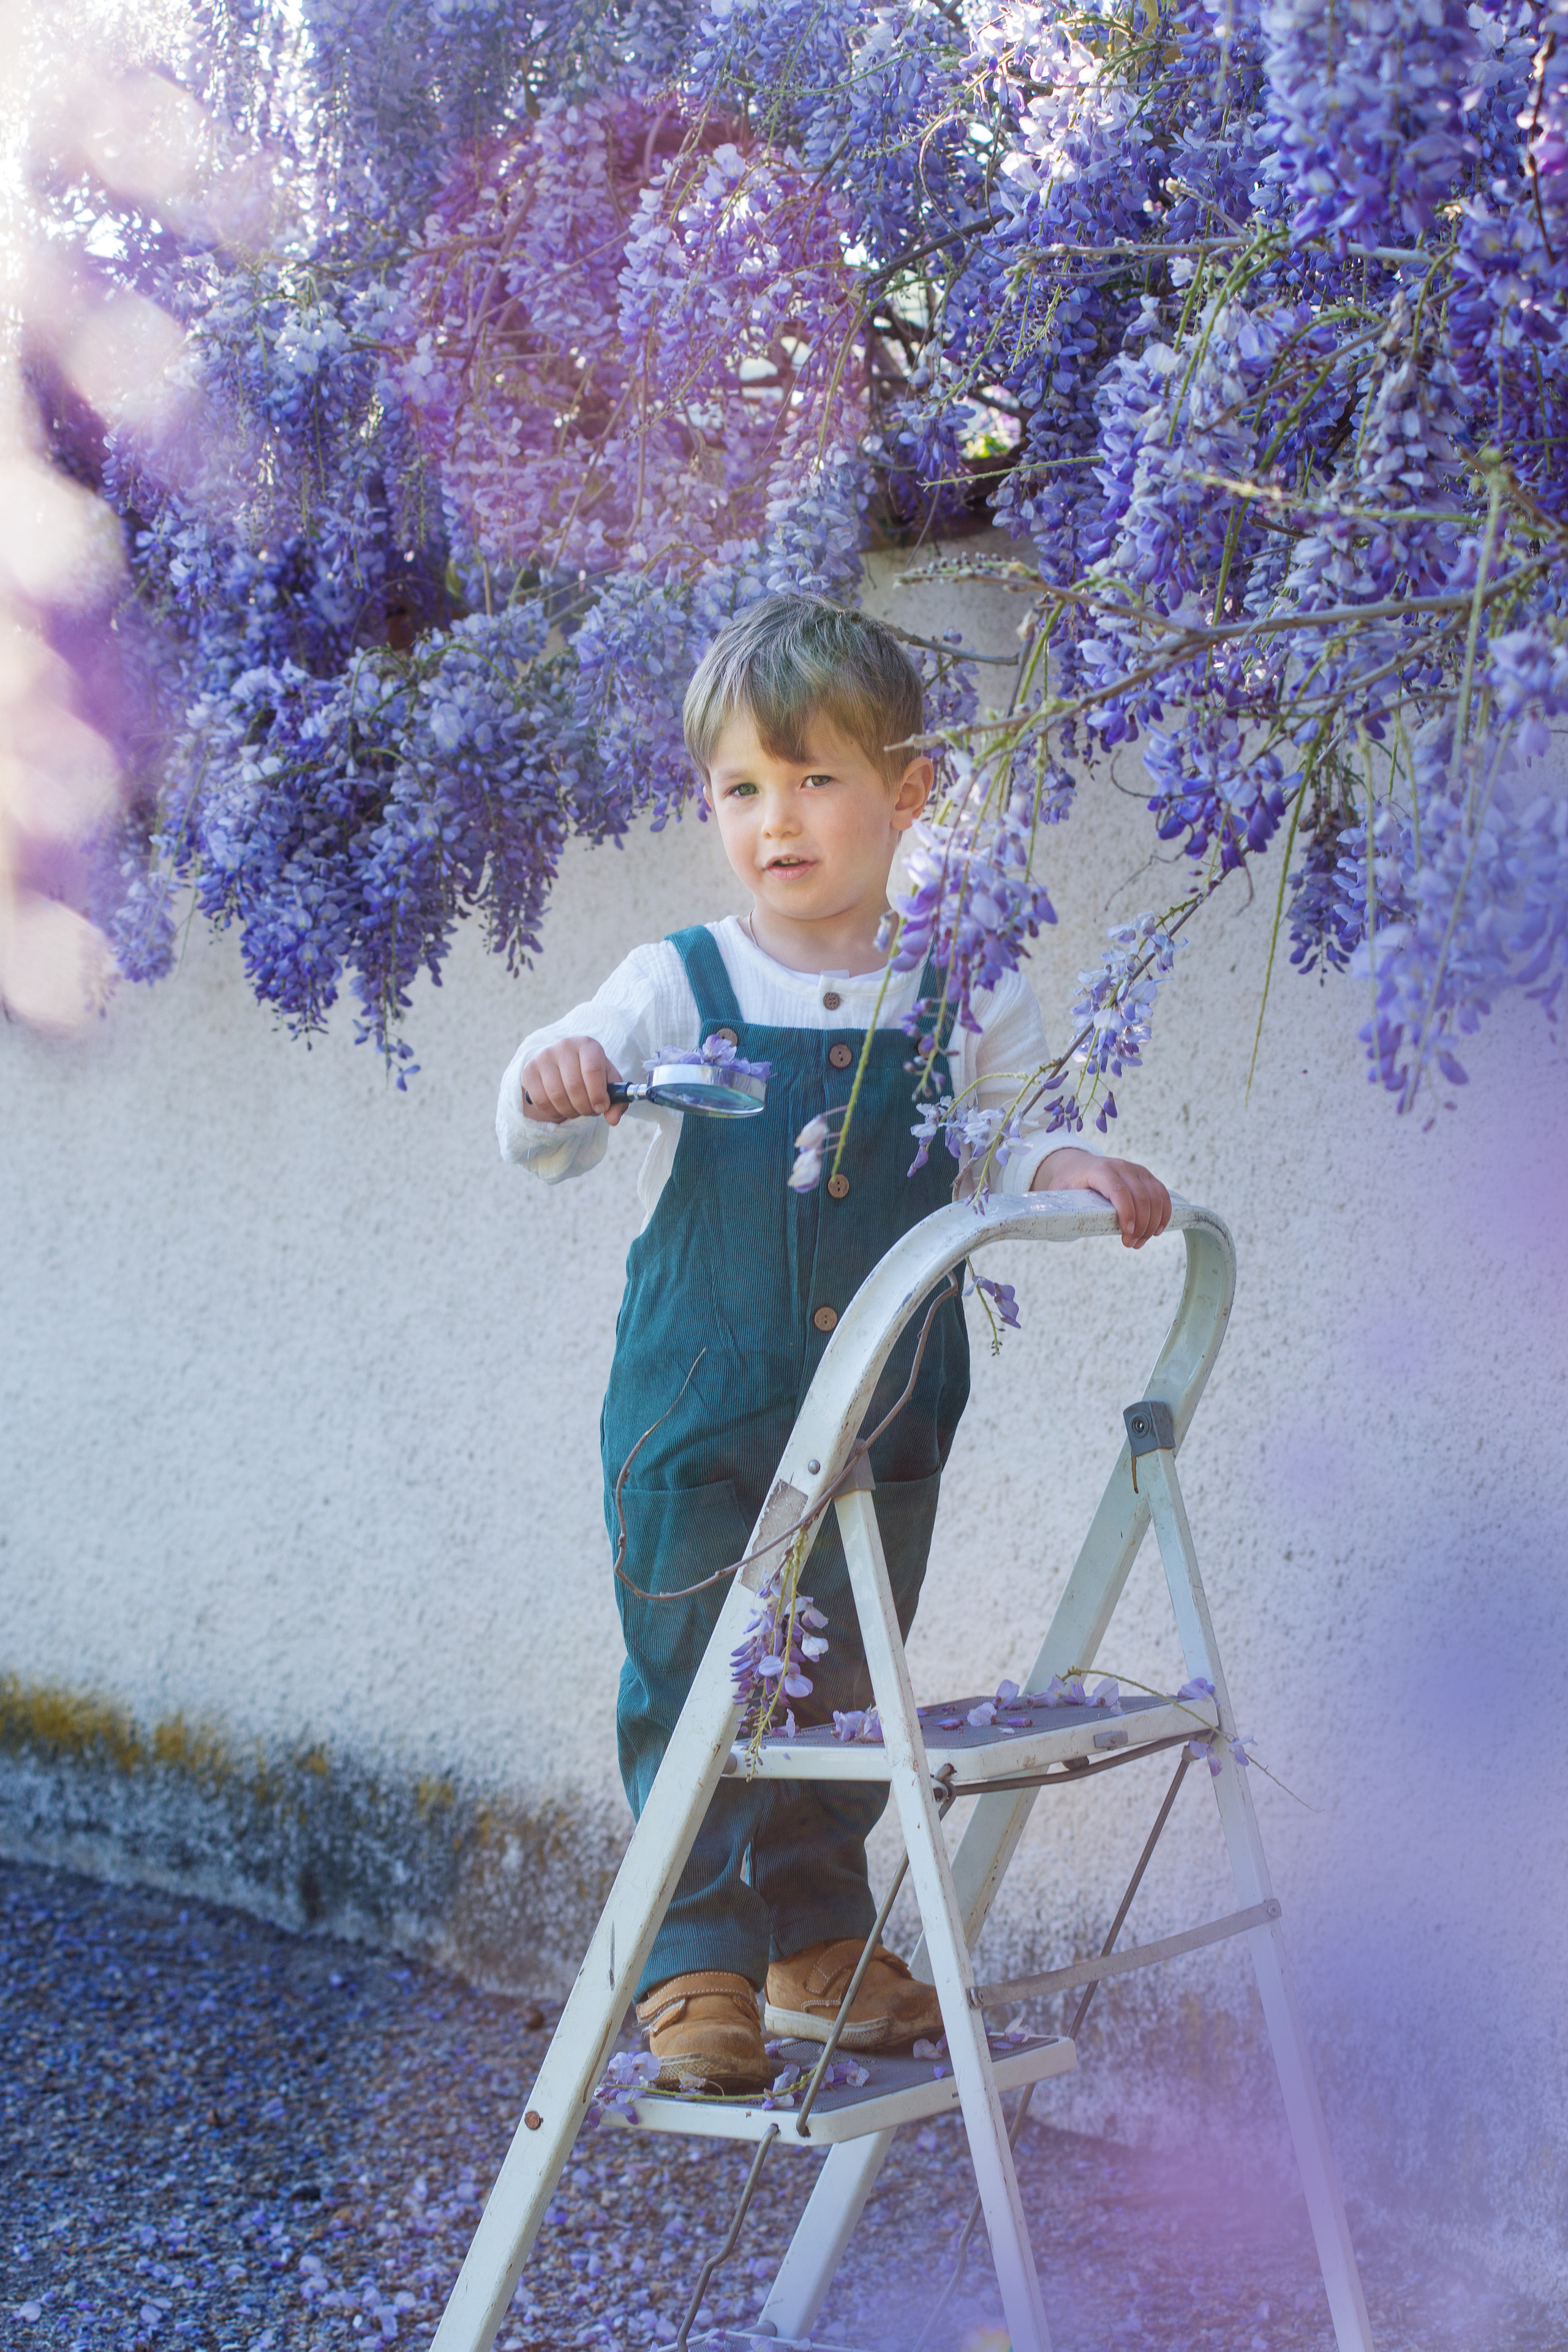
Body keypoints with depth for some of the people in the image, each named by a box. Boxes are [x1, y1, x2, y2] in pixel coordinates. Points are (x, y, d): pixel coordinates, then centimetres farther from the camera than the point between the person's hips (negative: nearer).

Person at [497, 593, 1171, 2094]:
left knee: (845, 1693, 14)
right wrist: (551, 1084, -34)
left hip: (884, 1428, 2)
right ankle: (698, 1966, 16)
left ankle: (820, 1943, 32)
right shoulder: (672, 989, -6)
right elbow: (541, 1146, -12)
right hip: (695, 1422, -2)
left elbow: (988, 1169, 6)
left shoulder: (963, 1001, -1)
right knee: (689, 1689, 2)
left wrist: (1067, 1173, -15)